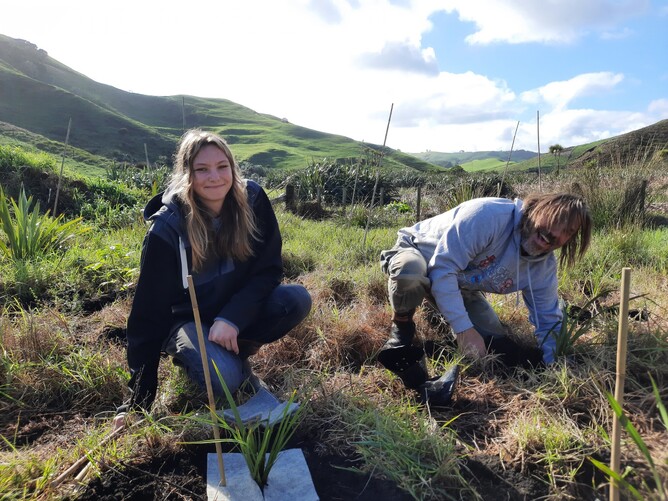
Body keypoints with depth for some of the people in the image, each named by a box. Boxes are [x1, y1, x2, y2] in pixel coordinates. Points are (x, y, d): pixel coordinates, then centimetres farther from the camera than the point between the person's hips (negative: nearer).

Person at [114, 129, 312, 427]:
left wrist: (232, 317, -27)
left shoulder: (252, 201, -16)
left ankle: (236, 350, 0)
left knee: (297, 299, -24)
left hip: (238, 311, 4)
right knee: (223, 379, -32)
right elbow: (149, 312, -18)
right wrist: (138, 401, -16)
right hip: (189, 319, -3)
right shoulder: (167, 229, -23)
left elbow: (268, 270, -11)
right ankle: (190, 355, 5)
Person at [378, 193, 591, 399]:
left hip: (459, 286, 6)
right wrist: (464, 328, -39)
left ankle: (444, 310, 22)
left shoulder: (544, 266, -11)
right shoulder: (489, 215, -36)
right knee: (412, 269, -44)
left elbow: (548, 322, -1)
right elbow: (443, 268, -38)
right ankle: (402, 329, -12)